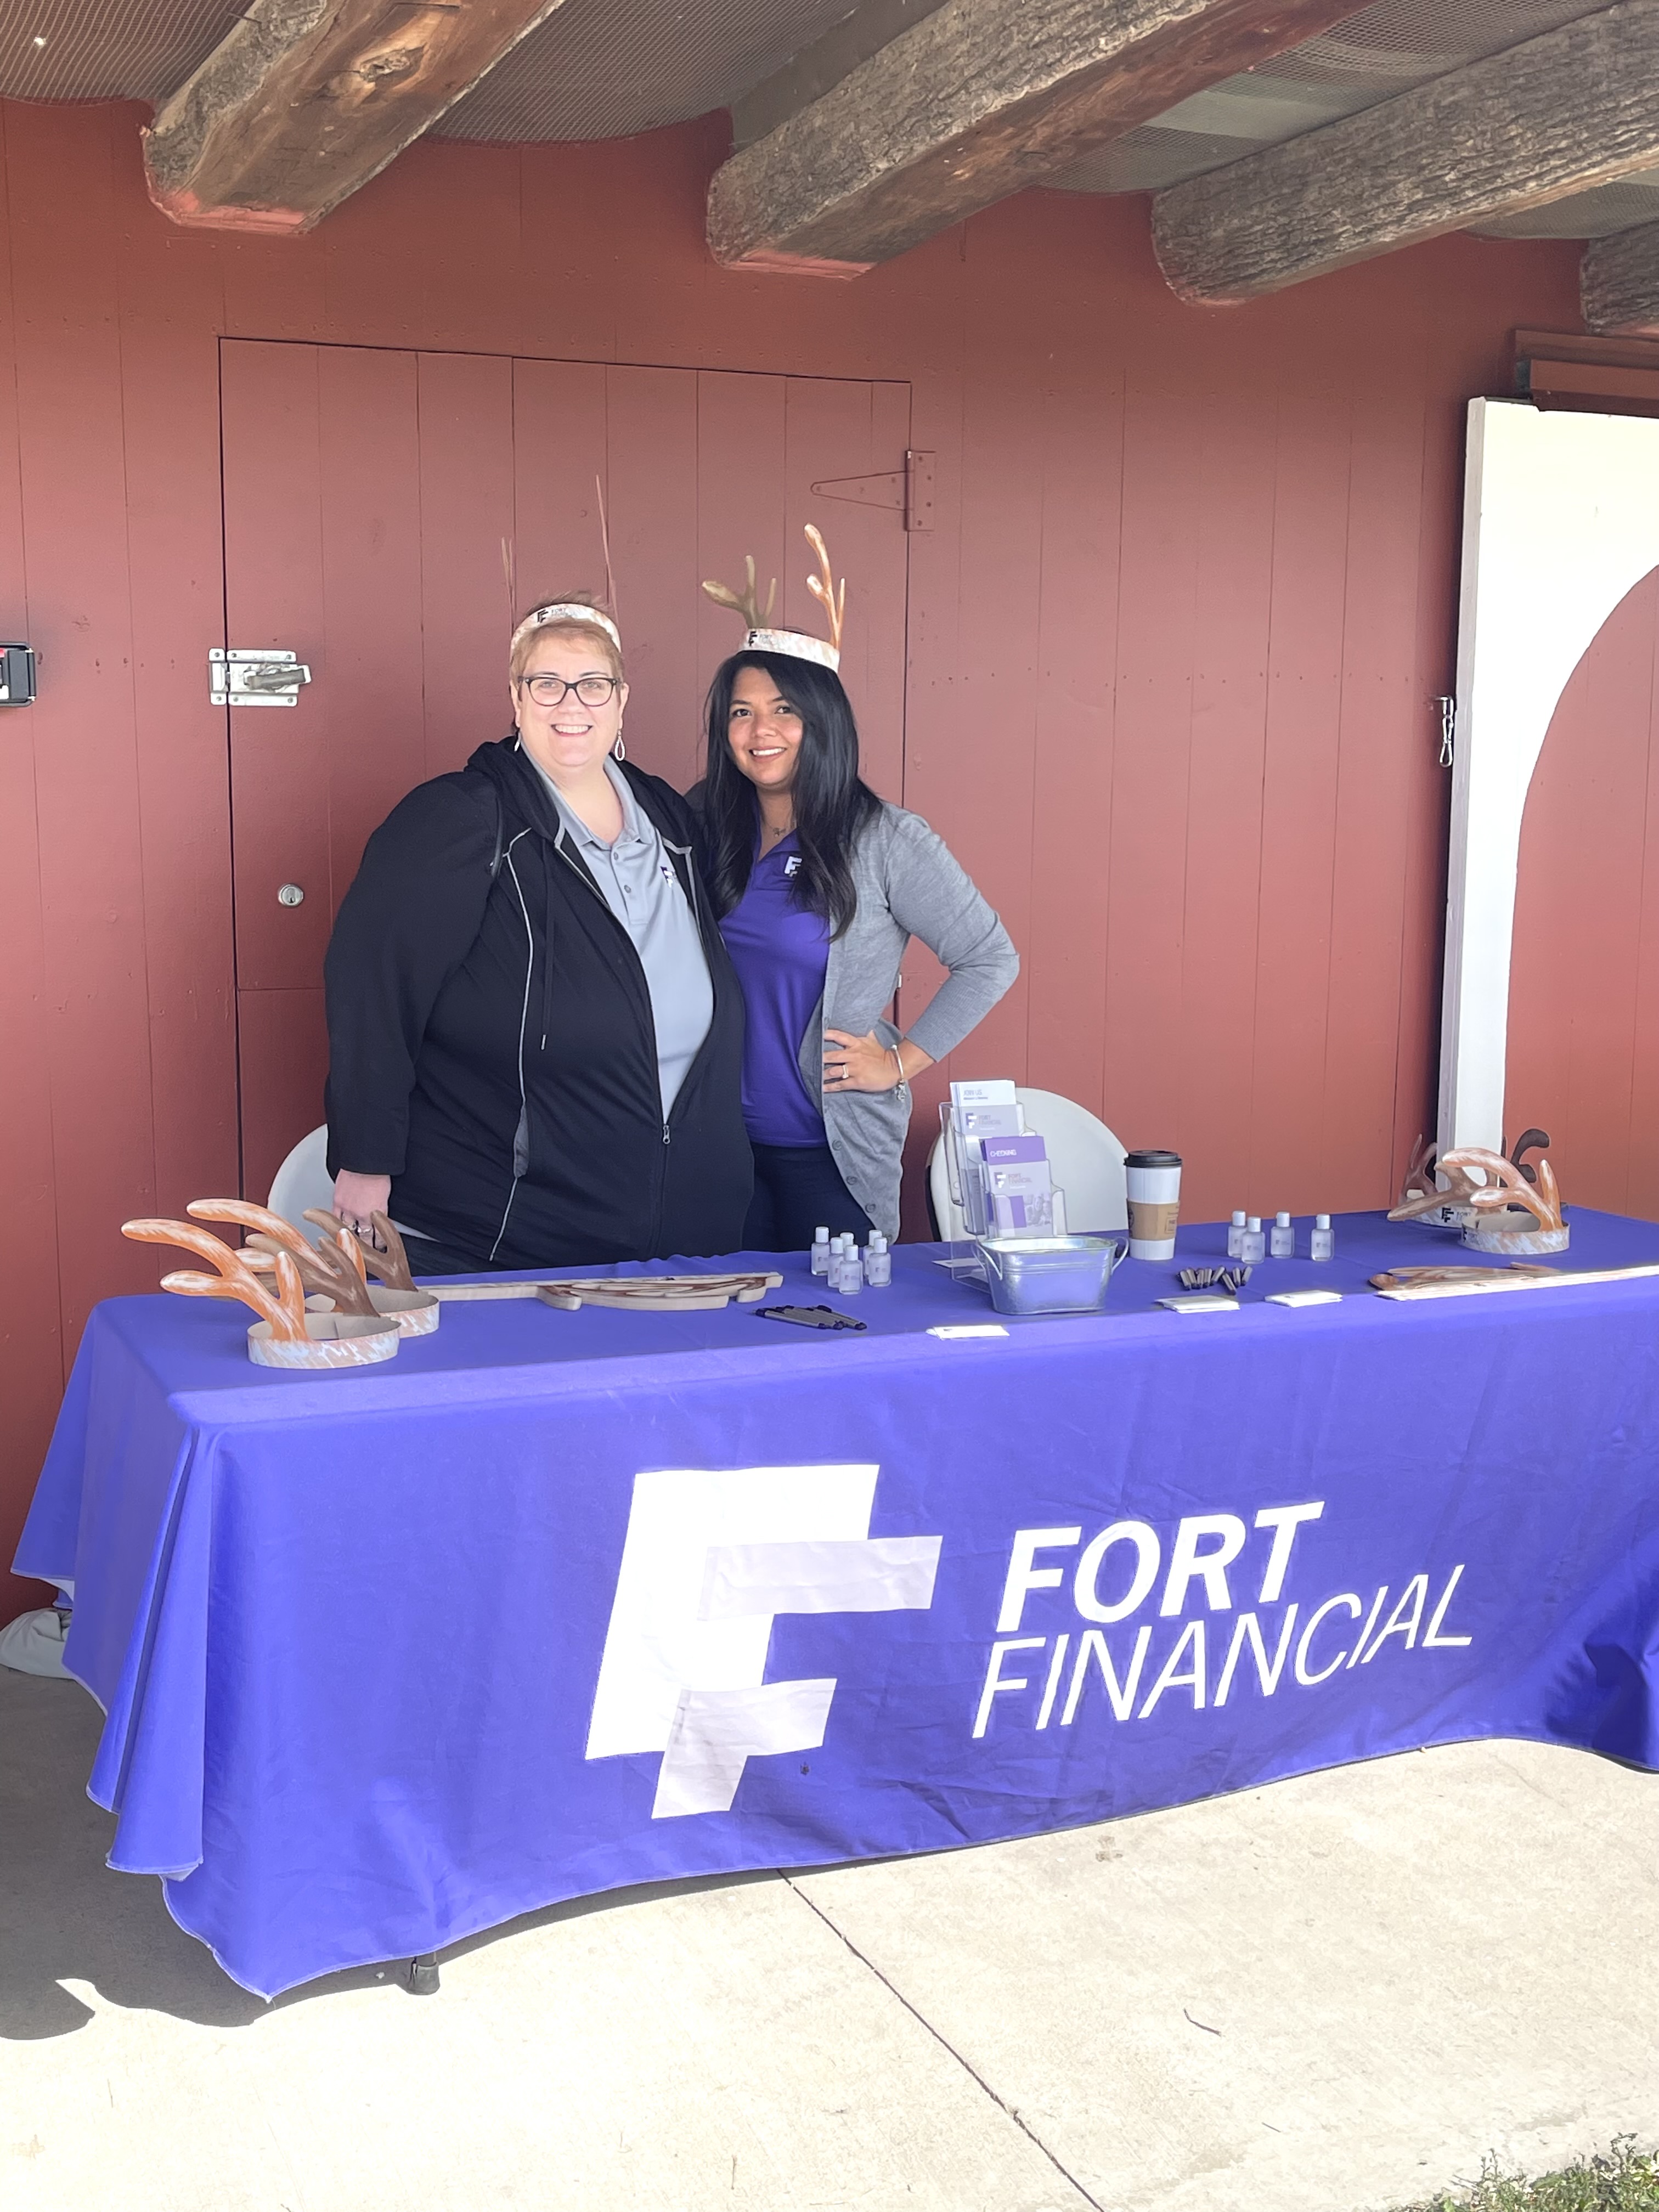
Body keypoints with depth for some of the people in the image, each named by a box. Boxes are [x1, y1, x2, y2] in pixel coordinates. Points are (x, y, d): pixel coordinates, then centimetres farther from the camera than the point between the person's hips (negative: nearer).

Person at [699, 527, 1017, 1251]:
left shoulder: (884, 839, -9)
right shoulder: (707, 823, 4)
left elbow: (991, 960, -5)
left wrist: (902, 1062, -6)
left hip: (830, 1149, -3)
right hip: (722, 1138, 4)